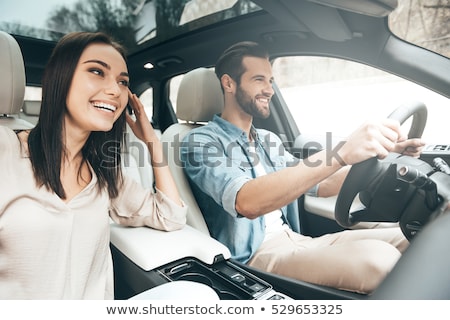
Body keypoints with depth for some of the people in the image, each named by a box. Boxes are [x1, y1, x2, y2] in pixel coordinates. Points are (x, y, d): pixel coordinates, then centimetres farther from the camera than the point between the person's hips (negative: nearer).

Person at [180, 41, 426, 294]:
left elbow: (319, 185, 15)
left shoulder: (268, 140, 16)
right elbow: (246, 202, -29)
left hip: (295, 241, 8)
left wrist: (380, 152, 2)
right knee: (378, 258, -28)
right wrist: (342, 154, -35)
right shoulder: (201, 141, -10)